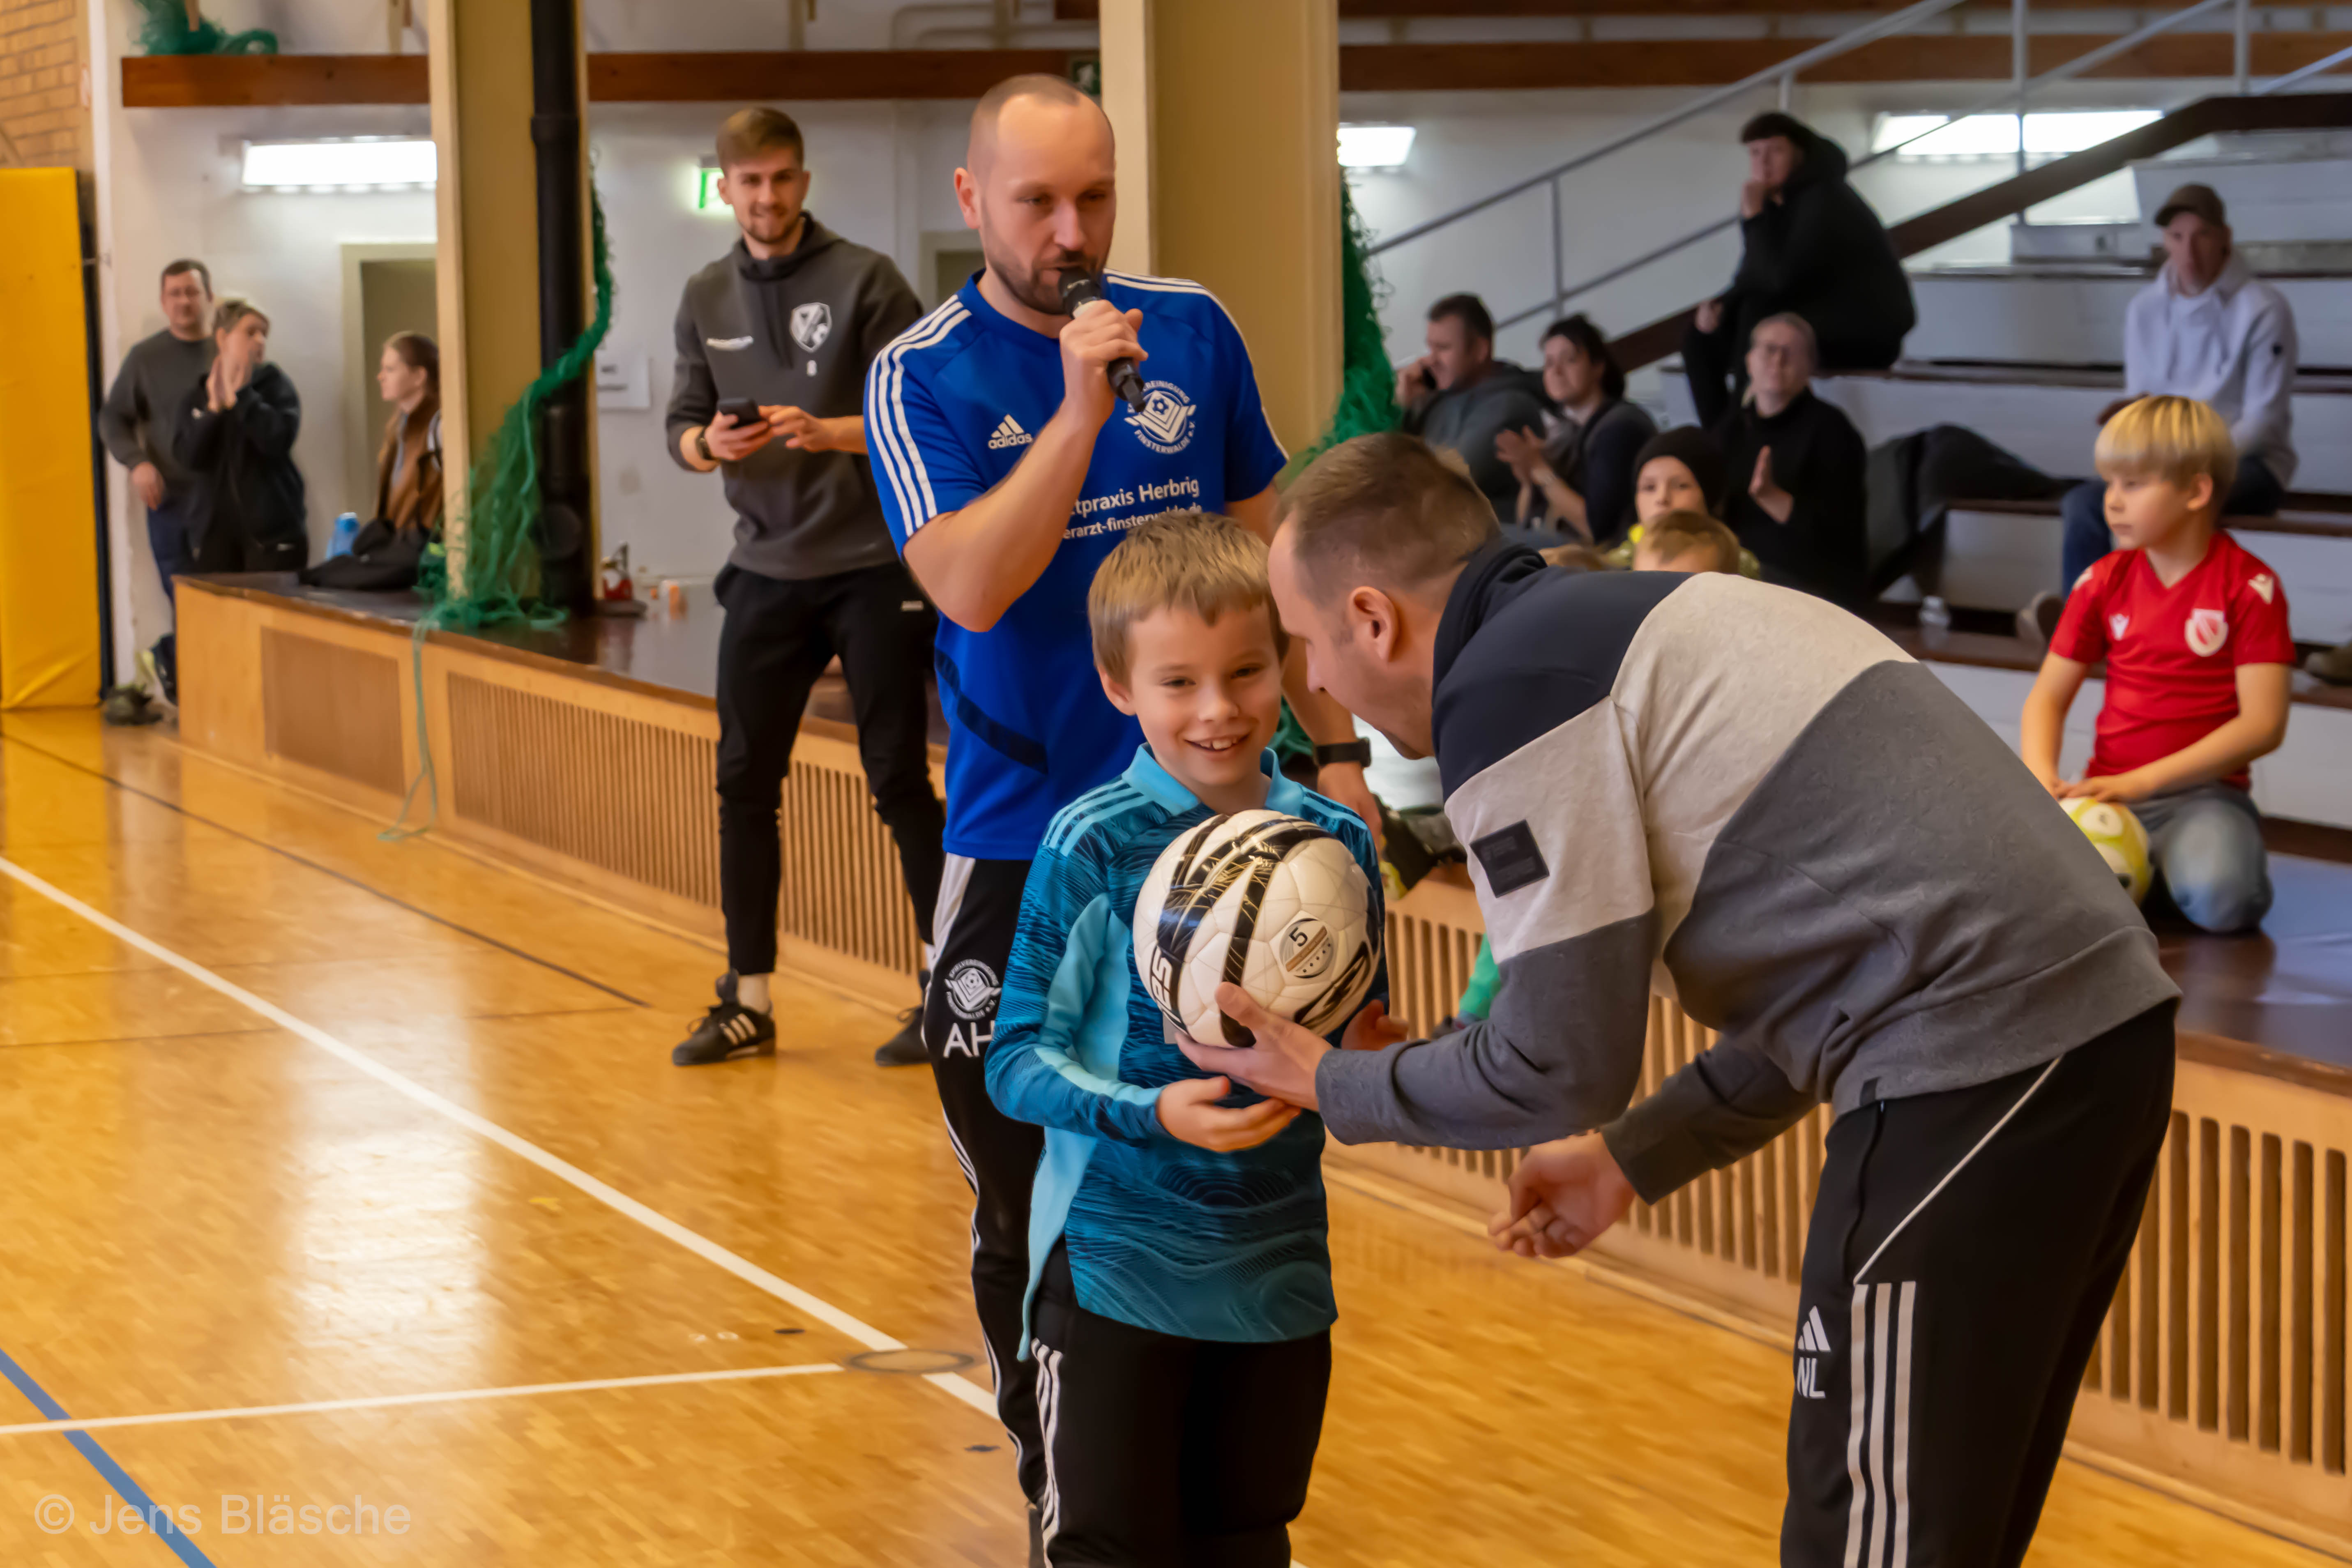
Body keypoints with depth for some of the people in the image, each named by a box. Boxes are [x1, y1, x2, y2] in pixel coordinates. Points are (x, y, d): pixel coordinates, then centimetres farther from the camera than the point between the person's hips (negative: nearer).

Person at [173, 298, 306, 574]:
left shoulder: (276, 384, 4)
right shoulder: (194, 398, 11)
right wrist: (215, 408, -12)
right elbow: (189, 458, -4)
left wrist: (240, 396, -11)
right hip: (214, 529, 2)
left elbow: (279, 439, -14)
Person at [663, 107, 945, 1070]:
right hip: (765, 572, 5)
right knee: (745, 783, 6)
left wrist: (826, 432, -25)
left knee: (899, 781, -2)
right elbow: (682, 424, 10)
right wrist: (708, 444, -12)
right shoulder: (707, 299, 9)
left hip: (871, 568, -5)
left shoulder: (865, 281, -6)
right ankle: (749, 1002, 15)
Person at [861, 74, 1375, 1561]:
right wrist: (1079, 410, -26)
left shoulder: (1194, 331, 3)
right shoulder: (924, 376, -6)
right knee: (1033, 1206, 5)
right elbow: (973, 587, -20)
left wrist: (1336, 745, 10)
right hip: (1022, 851, -2)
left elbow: (1267, 548, 11)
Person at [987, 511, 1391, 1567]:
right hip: (1116, 1268, -4)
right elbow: (1016, 1060, -12)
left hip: (1279, 1270, 4)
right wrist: (1154, 1114, -26)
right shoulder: (1092, 846, -11)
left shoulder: (1336, 842, 1)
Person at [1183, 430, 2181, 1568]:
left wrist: (1330, 1087, 10)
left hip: (1980, 1066, -9)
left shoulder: (1504, 692, -7)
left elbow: (1562, 1065, -5)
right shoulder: (1634, 620, 22)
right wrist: (1634, 1156, 28)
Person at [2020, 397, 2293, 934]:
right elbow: (2048, 696, 10)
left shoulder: (2250, 586, -6)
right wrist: (2040, 774, -12)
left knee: (2219, 898, -36)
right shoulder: (2103, 582, 9)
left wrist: (2140, 781, -19)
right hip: (2106, 789, 4)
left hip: (2201, 792, -4)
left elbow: (2263, 724, -13)